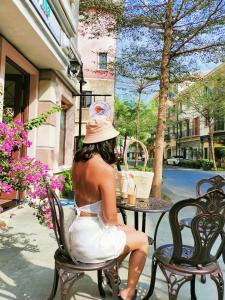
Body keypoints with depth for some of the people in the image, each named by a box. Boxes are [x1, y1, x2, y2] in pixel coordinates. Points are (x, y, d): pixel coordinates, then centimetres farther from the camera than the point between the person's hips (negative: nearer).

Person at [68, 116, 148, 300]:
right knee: (142, 239, 16)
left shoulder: (77, 162, 3)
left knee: (129, 232, 28)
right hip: (92, 237, -8)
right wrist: (114, 222, 0)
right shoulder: (105, 169, -23)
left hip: (76, 232, 8)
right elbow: (110, 216, -20)